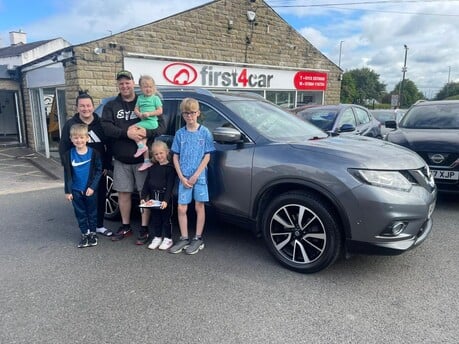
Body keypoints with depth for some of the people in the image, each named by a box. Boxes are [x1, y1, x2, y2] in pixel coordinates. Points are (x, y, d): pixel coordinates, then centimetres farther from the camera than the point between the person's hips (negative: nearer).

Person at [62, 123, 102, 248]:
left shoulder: (93, 153, -10)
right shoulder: (69, 154, -4)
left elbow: (98, 171, -7)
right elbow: (67, 174, 0)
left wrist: (92, 187, -14)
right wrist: (68, 191, -2)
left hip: (90, 190, -2)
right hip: (76, 190, 2)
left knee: (92, 212, 10)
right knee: (80, 213, 12)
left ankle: (93, 233, 26)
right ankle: (85, 234, 26)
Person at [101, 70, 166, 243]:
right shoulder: (111, 106, 8)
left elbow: (162, 126, -5)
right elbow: (105, 127, -8)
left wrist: (147, 132, -25)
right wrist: (126, 133, -24)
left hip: (143, 158, -2)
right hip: (121, 160, 2)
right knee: (123, 193, 10)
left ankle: (144, 228, 14)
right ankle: (125, 227, 26)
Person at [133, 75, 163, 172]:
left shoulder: (155, 98, 3)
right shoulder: (140, 98, 19)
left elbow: (160, 111, -3)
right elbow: (136, 109, 15)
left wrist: (149, 114, -13)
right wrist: (139, 114, -7)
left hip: (151, 122, -6)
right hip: (143, 122, 6)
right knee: (144, 140, 0)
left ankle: (141, 146, -16)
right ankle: (147, 161, 4)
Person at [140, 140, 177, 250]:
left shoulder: (170, 168, -8)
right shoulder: (152, 168, 9)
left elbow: (170, 186, -14)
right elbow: (146, 183, 10)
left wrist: (166, 200, -22)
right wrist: (143, 197, 2)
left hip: (165, 197, -5)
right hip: (153, 197, 5)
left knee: (166, 218, 5)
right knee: (155, 218, 13)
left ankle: (168, 238, 17)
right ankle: (157, 237, 26)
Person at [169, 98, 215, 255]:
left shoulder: (205, 132, -2)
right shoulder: (180, 133, 4)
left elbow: (207, 156, -5)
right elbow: (175, 157, 4)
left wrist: (195, 175, -12)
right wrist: (182, 177, -6)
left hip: (200, 176, -2)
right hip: (183, 177, 2)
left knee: (199, 207, 7)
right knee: (181, 208, 4)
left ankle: (198, 239, 18)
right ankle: (184, 239, 18)